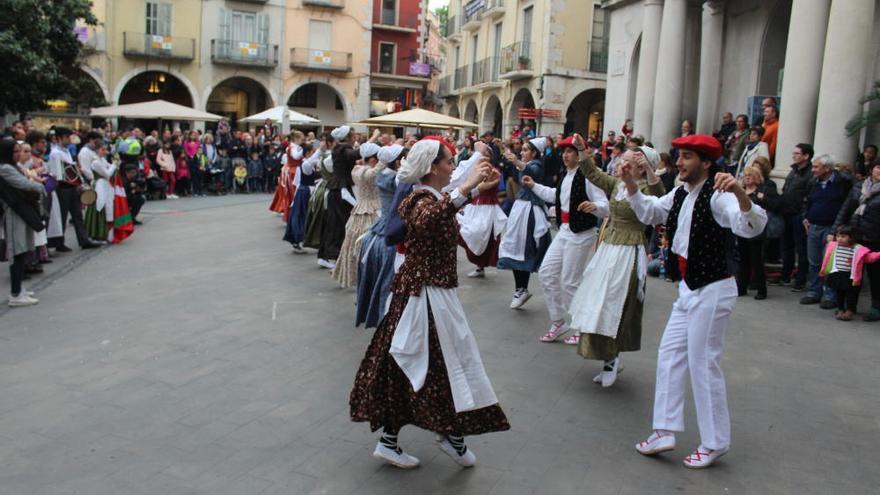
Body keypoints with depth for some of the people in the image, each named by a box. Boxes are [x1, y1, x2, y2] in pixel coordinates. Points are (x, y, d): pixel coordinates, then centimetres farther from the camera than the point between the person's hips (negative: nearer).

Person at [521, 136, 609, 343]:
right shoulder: (565, 176, 10)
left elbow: (605, 206, -22)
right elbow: (555, 195, 30)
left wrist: (594, 206, -43)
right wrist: (534, 186, 33)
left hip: (581, 234, -9)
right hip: (564, 231, 9)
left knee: (570, 282, -2)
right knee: (546, 273, 9)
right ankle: (558, 322, 23)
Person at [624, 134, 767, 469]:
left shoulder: (717, 195, -20)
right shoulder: (680, 194, 8)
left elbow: (751, 227, -35)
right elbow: (648, 212, 23)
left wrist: (739, 193, -52)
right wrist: (631, 185, 9)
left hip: (713, 290, -9)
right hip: (689, 288, 9)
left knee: (703, 363, 0)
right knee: (670, 354, 11)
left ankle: (714, 443, 18)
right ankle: (665, 431, 20)